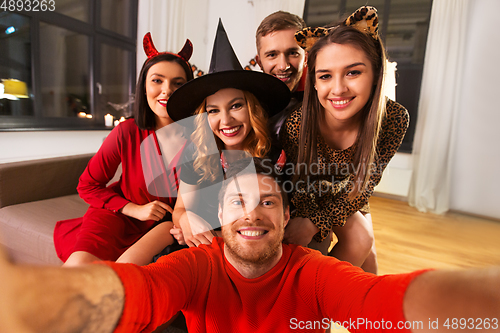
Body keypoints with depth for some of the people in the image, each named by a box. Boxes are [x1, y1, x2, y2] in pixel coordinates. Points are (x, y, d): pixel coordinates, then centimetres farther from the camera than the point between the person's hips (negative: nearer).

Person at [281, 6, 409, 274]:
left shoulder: (394, 119, -28)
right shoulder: (296, 121, -35)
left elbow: (364, 185, -20)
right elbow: (300, 182, -18)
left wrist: (315, 223, -28)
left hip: (346, 195, 3)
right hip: (304, 193, -2)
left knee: (363, 242, -10)